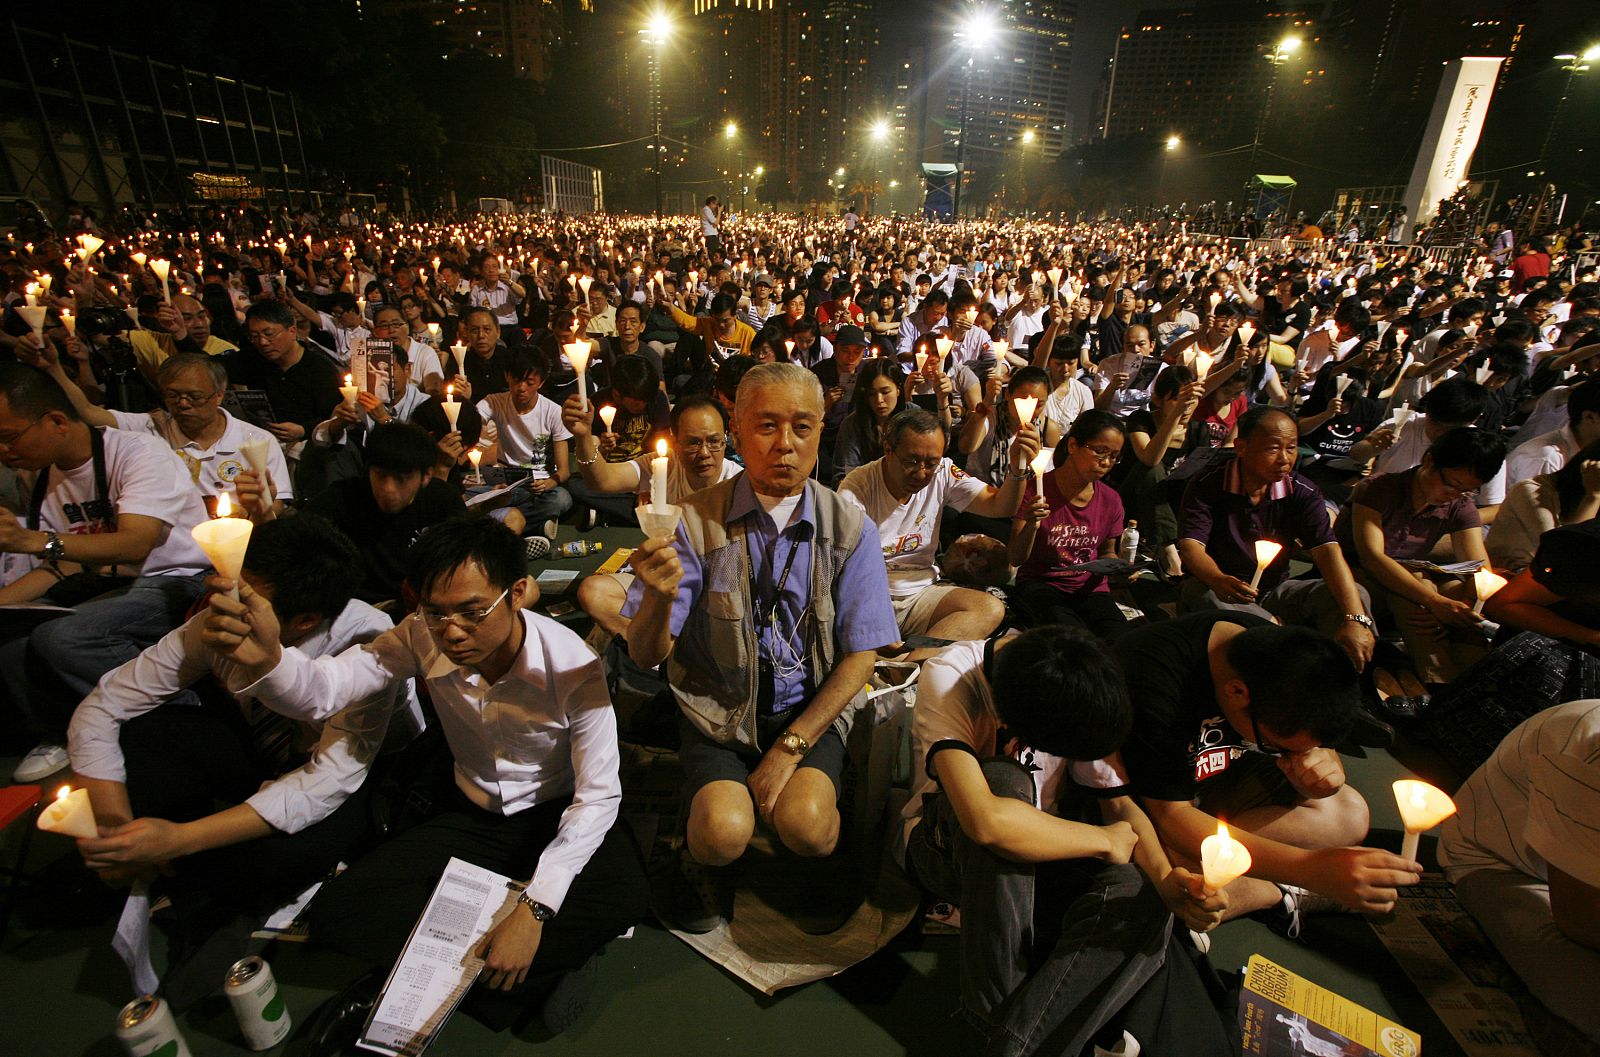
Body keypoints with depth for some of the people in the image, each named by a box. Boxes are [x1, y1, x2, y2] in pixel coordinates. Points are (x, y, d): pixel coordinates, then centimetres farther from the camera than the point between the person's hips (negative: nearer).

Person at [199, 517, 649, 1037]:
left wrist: (534, 908, -29)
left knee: (622, 895, -31)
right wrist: (264, 657, -46)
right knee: (336, 913, -14)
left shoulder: (571, 664, -26)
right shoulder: (424, 637, -15)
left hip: (556, 817, -3)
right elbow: (320, 691, -23)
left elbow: (597, 795, -23)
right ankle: (542, 968, -11)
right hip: (470, 815, 4)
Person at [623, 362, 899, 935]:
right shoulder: (696, 522, -11)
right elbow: (646, 654, -10)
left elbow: (860, 655, -4)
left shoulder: (850, 528, -7)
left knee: (804, 822, -24)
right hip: (719, 710, 0)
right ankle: (700, 862, 14)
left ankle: (823, 866, 14)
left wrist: (791, 747, -11)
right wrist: (658, 599, -34)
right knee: (724, 830, -24)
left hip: (812, 708, 1)